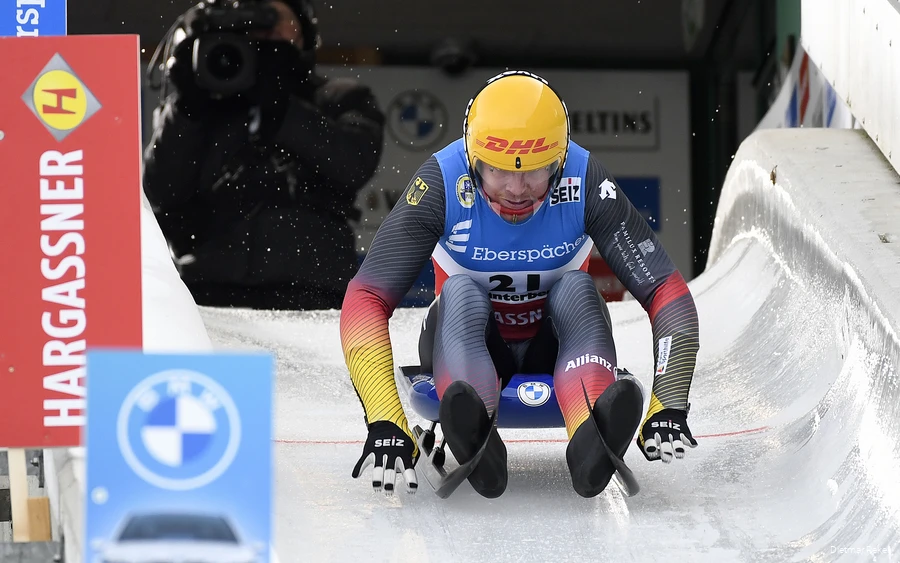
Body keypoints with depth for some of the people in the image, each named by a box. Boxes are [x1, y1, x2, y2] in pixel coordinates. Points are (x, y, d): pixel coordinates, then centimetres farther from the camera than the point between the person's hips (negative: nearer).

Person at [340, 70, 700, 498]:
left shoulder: (585, 182, -20)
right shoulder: (443, 185, -22)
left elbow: (667, 294, -22)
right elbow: (365, 301, -28)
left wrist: (668, 409, -36)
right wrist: (385, 424, -41)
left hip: (553, 349, 1)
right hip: (469, 345, -1)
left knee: (578, 288, -29)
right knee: (460, 292, -31)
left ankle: (593, 435, -59)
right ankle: (472, 438, -62)